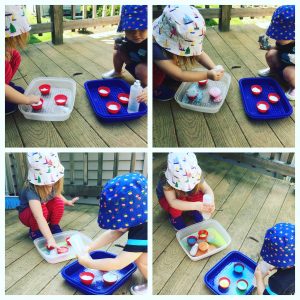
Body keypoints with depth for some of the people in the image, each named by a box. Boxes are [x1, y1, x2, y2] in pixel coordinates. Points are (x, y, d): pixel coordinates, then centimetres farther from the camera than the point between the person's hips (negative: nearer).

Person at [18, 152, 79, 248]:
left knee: (58, 202, -25)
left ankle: (54, 227, 0)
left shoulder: (53, 184, -23)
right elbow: (39, 217, -51)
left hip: (47, 211, 4)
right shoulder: (31, 190, -41)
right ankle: (35, 231, -6)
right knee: (42, 209, -36)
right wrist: (50, 239, -57)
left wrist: (67, 202, 4)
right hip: (27, 214, -4)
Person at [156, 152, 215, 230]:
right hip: (167, 199, -3)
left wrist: (211, 202, -50)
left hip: (187, 196, 3)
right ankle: (175, 216, -1)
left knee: (200, 194, -26)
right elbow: (172, 202, -47)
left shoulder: (195, 174, -29)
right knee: (176, 205, -36)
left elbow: (207, 189, -27)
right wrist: (195, 205, -57)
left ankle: (194, 211, 6)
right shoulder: (166, 180, -40)